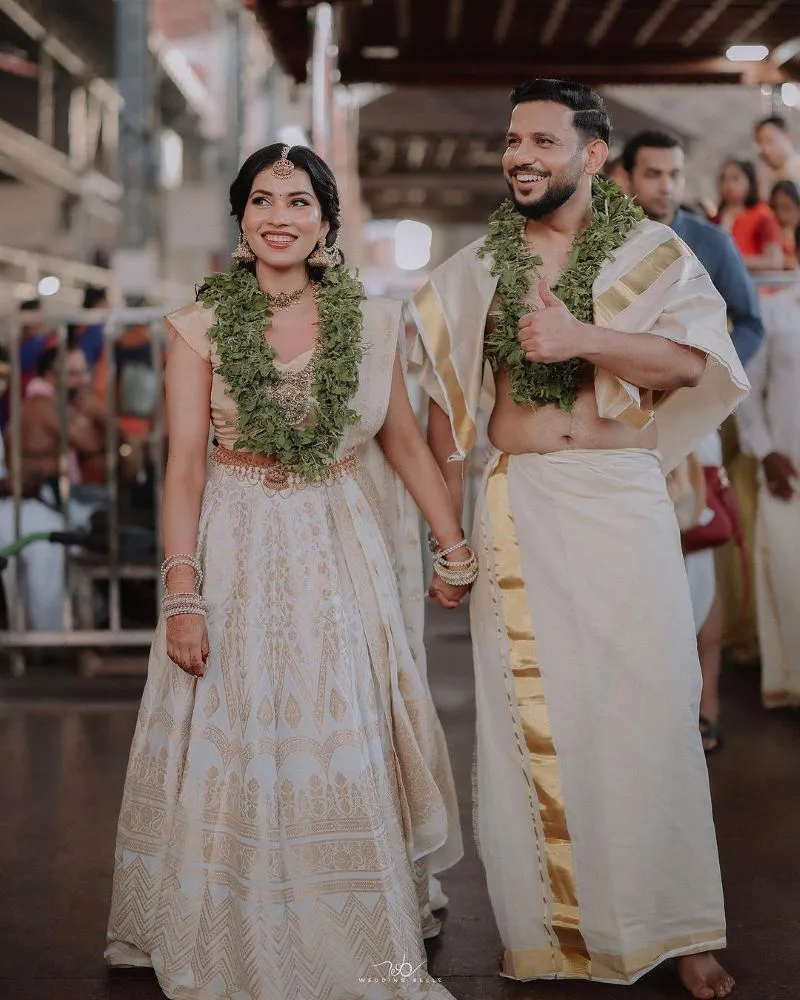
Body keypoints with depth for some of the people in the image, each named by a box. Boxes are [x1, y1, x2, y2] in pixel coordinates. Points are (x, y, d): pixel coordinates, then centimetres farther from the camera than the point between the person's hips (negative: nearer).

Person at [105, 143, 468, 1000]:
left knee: (350, 747, 7)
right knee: (238, 751, 2)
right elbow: (184, 466, -7)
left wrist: (455, 547, 9)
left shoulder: (372, 321, 1)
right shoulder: (200, 326, -4)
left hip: (347, 549, 2)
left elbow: (404, 444, 9)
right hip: (242, 552, -1)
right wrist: (181, 593, -14)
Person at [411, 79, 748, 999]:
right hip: (517, 503, 2)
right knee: (527, 714, 3)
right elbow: (446, 403, 12)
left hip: (624, 499, -1)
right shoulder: (475, 267, 10)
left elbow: (691, 360, -10)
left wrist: (581, 337, -22)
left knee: (646, 710, 0)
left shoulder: (654, 253, 4)